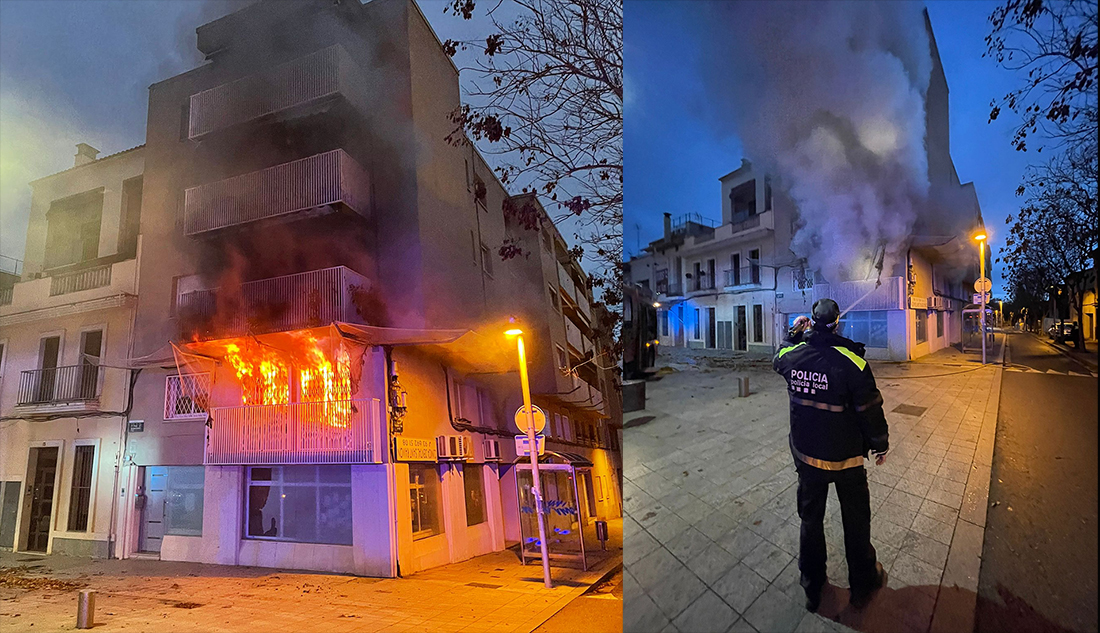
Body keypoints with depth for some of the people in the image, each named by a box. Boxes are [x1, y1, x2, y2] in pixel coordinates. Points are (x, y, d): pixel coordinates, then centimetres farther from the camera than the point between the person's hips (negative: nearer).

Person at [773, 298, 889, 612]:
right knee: (856, 521, 17)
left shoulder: (793, 355, -10)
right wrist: (880, 444, 1)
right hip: (845, 457, -3)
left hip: (806, 454, 4)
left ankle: (812, 587, 33)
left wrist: (794, 333, 20)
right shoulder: (851, 361, -22)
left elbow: (778, 358, 17)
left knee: (810, 519, 18)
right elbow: (870, 409, -14)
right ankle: (862, 586, 35)